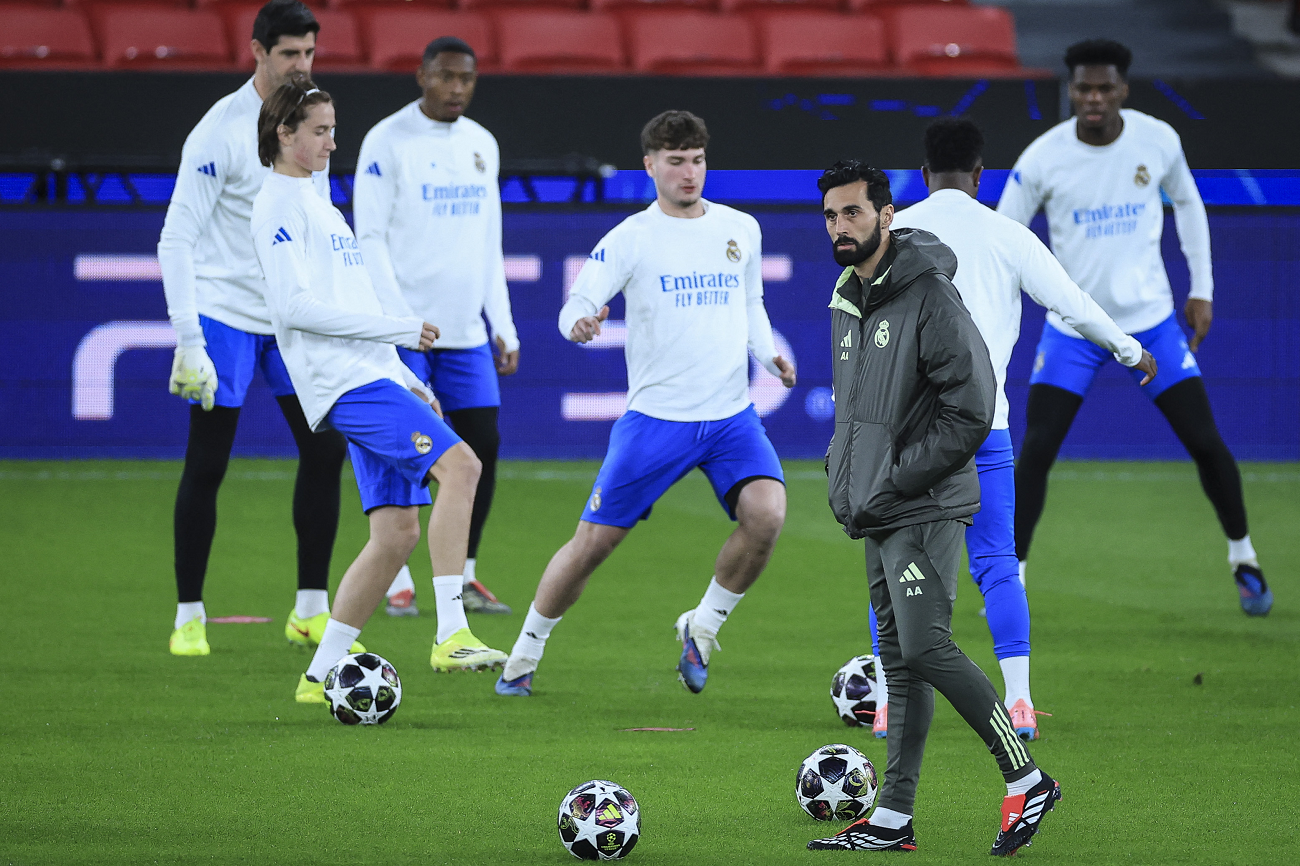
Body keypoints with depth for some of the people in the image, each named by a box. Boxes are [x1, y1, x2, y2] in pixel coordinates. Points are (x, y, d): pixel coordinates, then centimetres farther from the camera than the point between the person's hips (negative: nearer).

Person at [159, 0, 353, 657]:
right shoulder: (220, 131, -14)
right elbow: (175, 241, -16)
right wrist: (188, 341, -21)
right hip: (224, 315, -6)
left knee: (325, 450, 1)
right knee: (205, 467, -3)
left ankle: (311, 610, 11)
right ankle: (189, 617, 7)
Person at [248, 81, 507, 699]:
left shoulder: (316, 203, 25)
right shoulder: (278, 205, -6)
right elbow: (293, 306, -17)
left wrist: (408, 383, 24)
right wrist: (396, 329, -14)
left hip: (370, 379, 10)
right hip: (345, 383, -10)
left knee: (397, 532, 4)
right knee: (459, 464, -23)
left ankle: (321, 675, 9)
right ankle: (451, 636, -27)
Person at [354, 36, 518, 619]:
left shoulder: (482, 145, 14)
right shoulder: (387, 141, -4)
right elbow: (369, 238, -8)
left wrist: (503, 328, 12)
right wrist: (400, 321, -16)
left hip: (466, 331, 6)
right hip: (402, 327, -6)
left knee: (482, 445, 1)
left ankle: (461, 577, 12)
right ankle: (397, 582, 1)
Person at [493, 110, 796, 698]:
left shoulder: (741, 229, 10)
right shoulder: (631, 238, -3)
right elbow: (577, 306, -12)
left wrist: (770, 356, 6)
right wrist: (579, 323, -36)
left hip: (732, 415, 3)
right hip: (655, 417, -3)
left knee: (766, 514, -22)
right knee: (594, 540, 0)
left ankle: (702, 629, 1)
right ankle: (524, 656, 19)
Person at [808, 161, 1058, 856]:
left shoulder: (928, 295, -14)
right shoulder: (848, 302, 14)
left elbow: (971, 410, -18)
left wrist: (896, 482, -17)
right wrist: (844, 476, 12)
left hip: (925, 511, -9)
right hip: (878, 516, 9)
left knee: (925, 649, -15)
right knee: (899, 660, 9)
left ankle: (1026, 780, -3)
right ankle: (893, 819, 10)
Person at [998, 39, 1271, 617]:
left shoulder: (1158, 140, -8)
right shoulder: (1043, 158, -14)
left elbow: (1187, 203, 11)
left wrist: (1202, 290, 8)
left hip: (1151, 319, 1)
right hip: (1072, 326, -1)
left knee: (1205, 441, 1)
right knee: (1035, 451, -11)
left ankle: (1243, 560, 22)